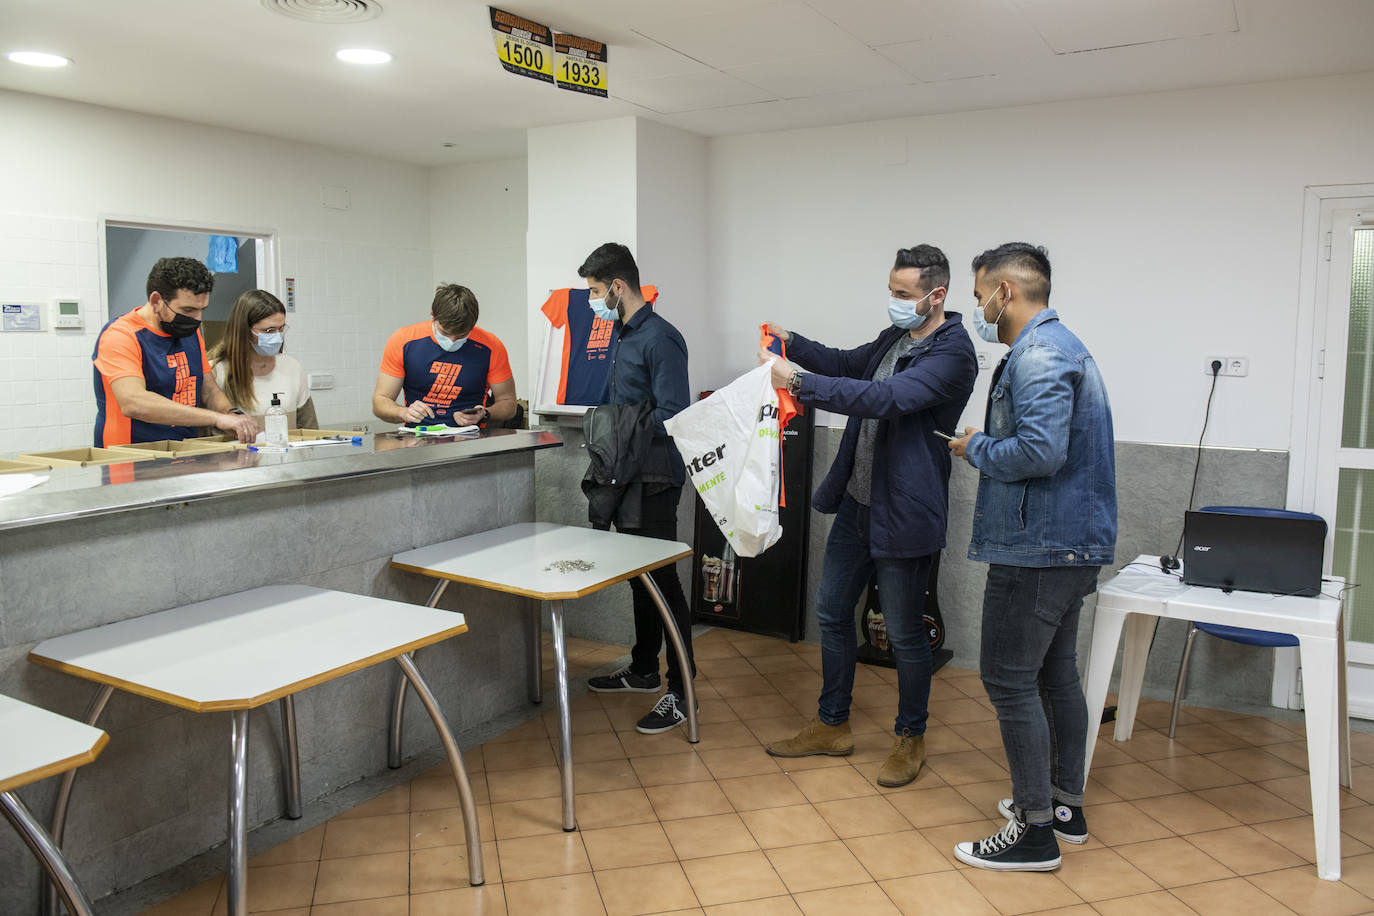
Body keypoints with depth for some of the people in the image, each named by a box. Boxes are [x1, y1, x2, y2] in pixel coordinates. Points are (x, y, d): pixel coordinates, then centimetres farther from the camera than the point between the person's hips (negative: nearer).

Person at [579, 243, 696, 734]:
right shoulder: (624, 335, 13)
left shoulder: (659, 339, -16)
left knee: (662, 580, -5)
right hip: (628, 478, 10)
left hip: (655, 481, -10)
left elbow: (671, 417, -22)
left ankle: (680, 692, 4)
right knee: (638, 576, 18)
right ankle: (643, 670, 32)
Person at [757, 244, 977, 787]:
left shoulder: (952, 353, -18)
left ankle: (910, 738, 27)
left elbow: (887, 398, -31)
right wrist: (791, 343, 8)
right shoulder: (895, 337, 9)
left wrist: (799, 381, -32)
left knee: (904, 632, 6)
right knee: (832, 613, 15)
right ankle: (832, 726, 31)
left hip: (904, 513, -9)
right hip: (857, 499, 9)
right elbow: (848, 364, 25)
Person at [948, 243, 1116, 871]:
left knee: (1009, 679, -3)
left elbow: (1041, 450, -28)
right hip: (1072, 543, 11)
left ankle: (1035, 831, 6)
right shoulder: (1063, 346, 17)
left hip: (1037, 548, -11)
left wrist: (976, 449, -12)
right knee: (1056, 672, 18)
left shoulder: (1037, 354, -17)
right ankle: (1065, 803, 31)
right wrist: (988, 445, 12)